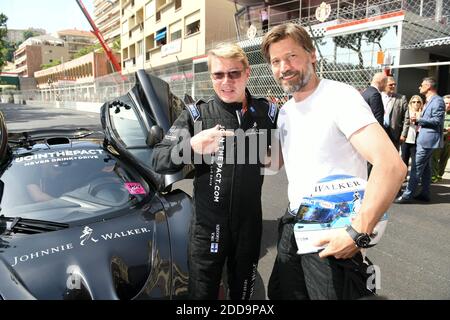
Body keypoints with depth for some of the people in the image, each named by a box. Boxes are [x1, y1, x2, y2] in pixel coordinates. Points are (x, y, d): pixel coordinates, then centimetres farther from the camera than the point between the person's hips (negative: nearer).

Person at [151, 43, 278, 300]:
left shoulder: (267, 113, -2)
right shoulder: (195, 116, -7)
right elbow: (159, 161, -12)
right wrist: (191, 146, -30)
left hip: (250, 223, 2)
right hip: (208, 225, -2)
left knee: (243, 291, 22)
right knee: (203, 292, 11)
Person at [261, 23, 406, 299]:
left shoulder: (340, 96, -16)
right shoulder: (285, 112, 9)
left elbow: (392, 166, -26)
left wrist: (358, 233, -26)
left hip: (333, 235, -7)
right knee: (282, 294, 20)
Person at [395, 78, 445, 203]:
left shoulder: (437, 100, -12)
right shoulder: (429, 101, 18)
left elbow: (437, 120, -19)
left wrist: (418, 120, -19)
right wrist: (420, 125, 10)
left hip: (428, 139, -10)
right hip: (424, 138, 10)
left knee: (416, 167, -10)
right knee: (425, 168, 13)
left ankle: (407, 195, -8)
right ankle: (425, 194, 21)